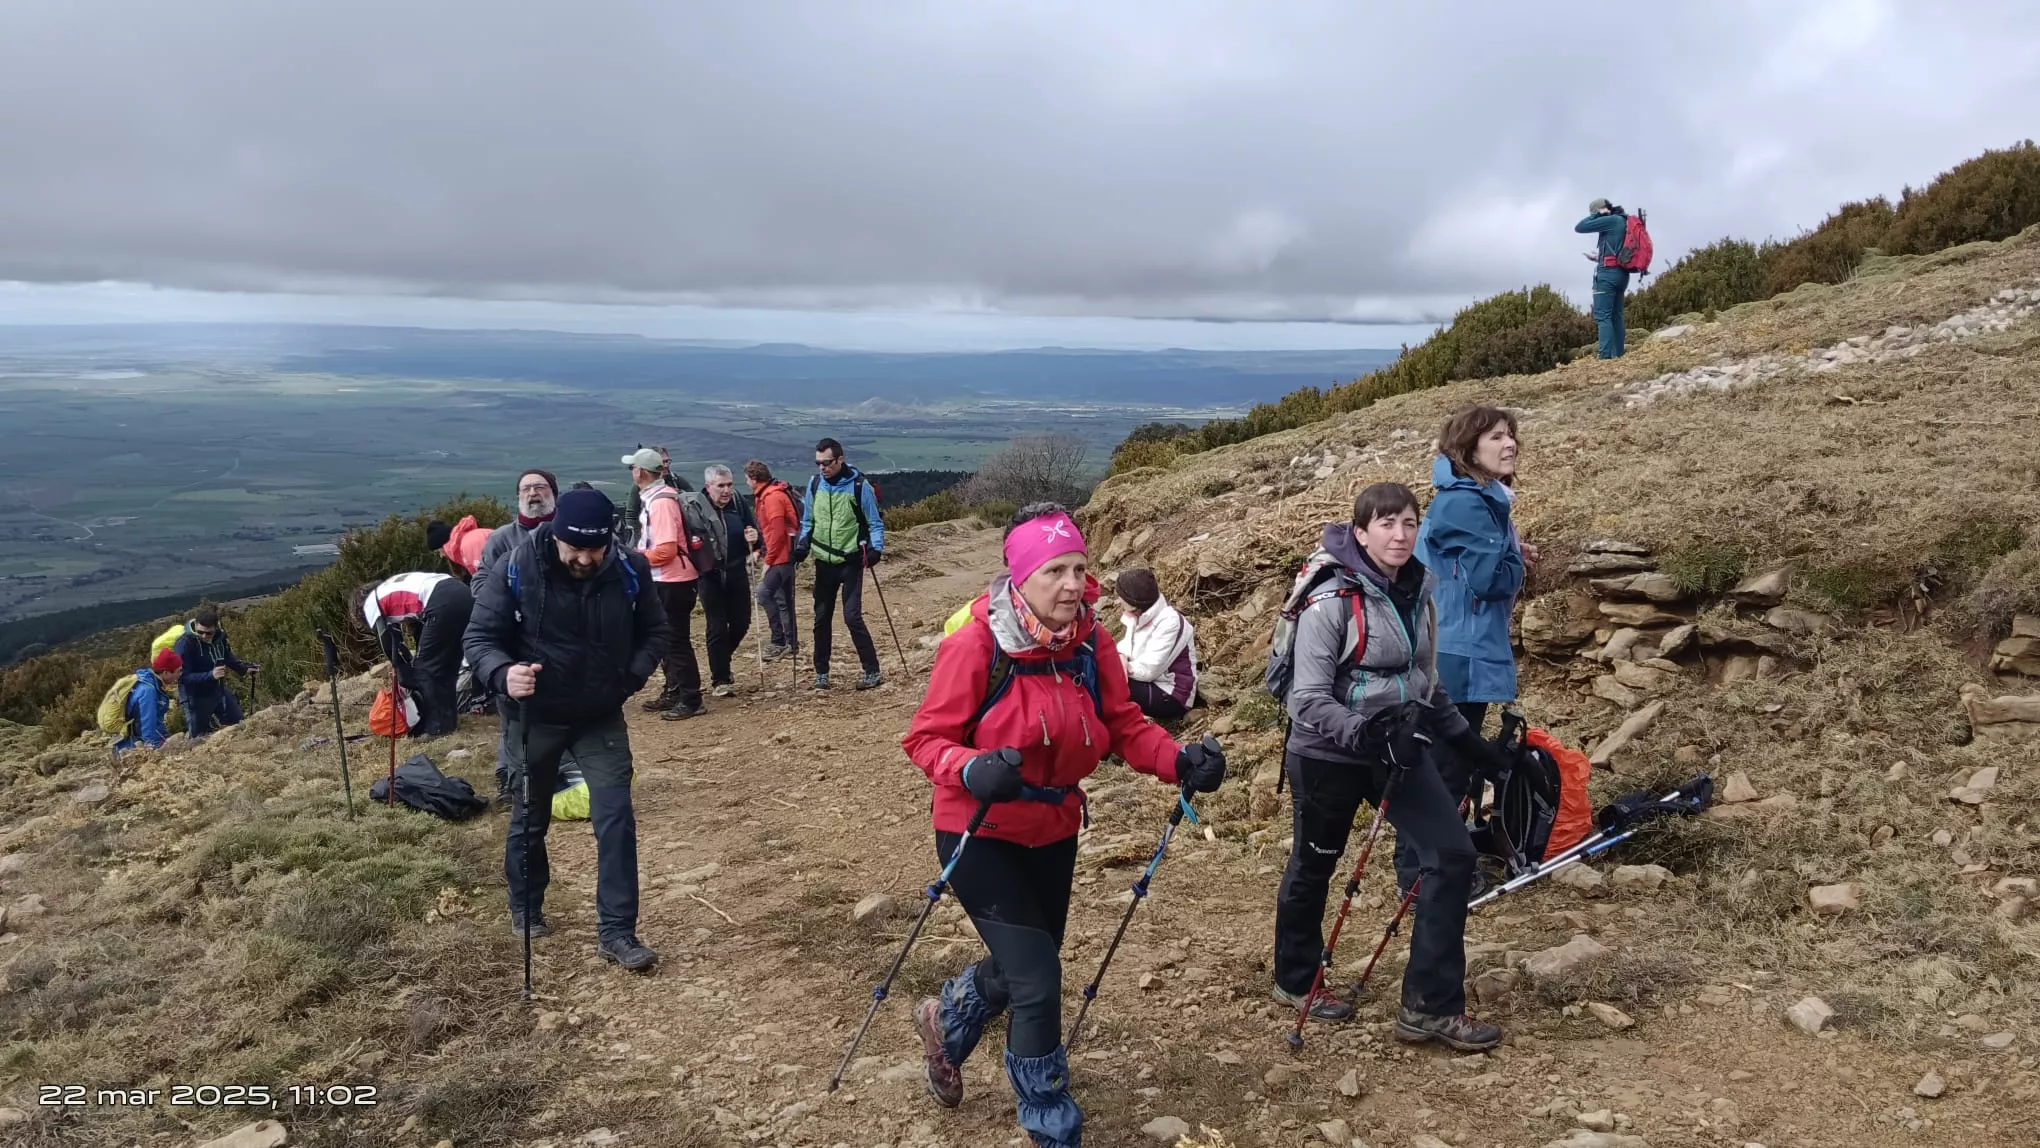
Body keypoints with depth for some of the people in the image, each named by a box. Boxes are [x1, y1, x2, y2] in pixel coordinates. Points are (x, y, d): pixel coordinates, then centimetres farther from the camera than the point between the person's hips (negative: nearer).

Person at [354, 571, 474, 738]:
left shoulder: (370, 603, 18)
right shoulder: (393, 588, 39)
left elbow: (387, 645, 16)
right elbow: (422, 627, 36)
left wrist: (406, 677, 26)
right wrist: (415, 663, 37)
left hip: (443, 604, -8)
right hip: (464, 594, 8)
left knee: (427, 668, 6)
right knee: (447, 665, 20)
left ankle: (438, 727, 7)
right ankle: (449, 721, 25)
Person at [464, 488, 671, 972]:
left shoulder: (630, 570, -15)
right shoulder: (517, 569, -20)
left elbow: (655, 632, 0)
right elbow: (479, 636, -13)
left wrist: (634, 673, -18)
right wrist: (503, 673, -34)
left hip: (601, 716, 1)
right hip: (537, 716, -1)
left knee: (616, 818, -6)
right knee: (529, 819, 16)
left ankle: (617, 931, 4)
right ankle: (525, 908, 42)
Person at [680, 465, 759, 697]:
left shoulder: (738, 503, 2)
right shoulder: (692, 505, -12)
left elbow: (753, 530, 12)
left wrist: (753, 538, -9)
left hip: (737, 572, 5)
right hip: (710, 575, -4)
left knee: (741, 623, 10)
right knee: (716, 627, -1)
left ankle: (722, 663, 37)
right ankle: (720, 680, 9)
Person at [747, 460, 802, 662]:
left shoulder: (773, 497, -16)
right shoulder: (765, 496, 14)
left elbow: (777, 532, -21)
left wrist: (768, 560, -17)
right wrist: (760, 550, 10)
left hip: (781, 556, -10)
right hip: (780, 556, 10)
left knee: (764, 593, -14)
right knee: (782, 600, 12)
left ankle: (780, 640, -10)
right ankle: (790, 644, 17)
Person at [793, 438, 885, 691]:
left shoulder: (858, 485, -10)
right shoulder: (815, 483, 2)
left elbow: (875, 523, -3)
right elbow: (807, 521, 13)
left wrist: (875, 548, -17)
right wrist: (802, 544, -2)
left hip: (851, 561, -5)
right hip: (824, 562, 5)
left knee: (852, 616, -12)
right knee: (821, 617, 9)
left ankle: (872, 672, -4)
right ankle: (821, 673, 19)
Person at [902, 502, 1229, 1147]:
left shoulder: (1090, 642, -9)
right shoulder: (977, 644, -22)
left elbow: (1125, 726, -5)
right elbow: (926, 737, -17)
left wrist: (1179, 761, -23)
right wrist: (971, 770, -38)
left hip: (1053, 832, 6)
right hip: (980, 835, -6)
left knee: (1025, 967, 22)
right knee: (1038, 979, -11)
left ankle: (946, 1022, 56)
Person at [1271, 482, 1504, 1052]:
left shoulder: (1417, 597, 3)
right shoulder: (1331, 600, -19)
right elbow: (1309, 699, -21)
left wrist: (1469, 742, 13)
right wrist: (1359, 732, -37)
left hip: (1398, 749, 6)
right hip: (1328, 755, -6)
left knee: (1453, 854, -7)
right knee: (1313, 867, 12)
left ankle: (1430, 1005, 2)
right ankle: (1295, 980, 37)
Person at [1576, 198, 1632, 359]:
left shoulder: (1612, 220, -9)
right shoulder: (1625, 222, 19)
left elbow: (1579, 227, -9)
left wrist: (1596, 215, 1)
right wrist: (1600, 257, 19)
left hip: (1608, 272, -9)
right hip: (1621, 273, 9)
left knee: (1603, 316, -12)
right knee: (1616, 316, 10)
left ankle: (1606, 356, -21)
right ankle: (1618, 355, 8)